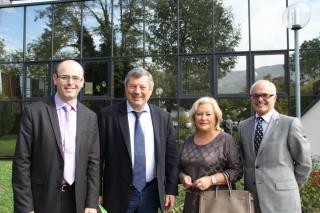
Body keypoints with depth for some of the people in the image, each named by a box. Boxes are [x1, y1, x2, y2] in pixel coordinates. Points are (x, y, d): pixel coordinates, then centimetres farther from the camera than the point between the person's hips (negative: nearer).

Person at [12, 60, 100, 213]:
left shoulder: (90, 117, 2)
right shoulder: (34, 112, -8)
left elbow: (93, 162, 2)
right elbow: (22, 162, -8)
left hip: (78, 200, 3)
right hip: (43, 200, -2)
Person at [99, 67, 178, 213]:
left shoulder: (163, 117, 1)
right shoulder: (108, 115, -7)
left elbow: (171, 157, 4)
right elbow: (98, 156, -5)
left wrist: (171, 190, 3)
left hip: (151, 193, 3)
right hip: (118, 194, -2)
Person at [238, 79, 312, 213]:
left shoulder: (290, 123, -7)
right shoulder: (243, 126, 7)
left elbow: (303, 162, -2)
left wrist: (291, 186, 4)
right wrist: (249, 181, 9)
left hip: (281, 198, -4)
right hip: (252, 197, 4)